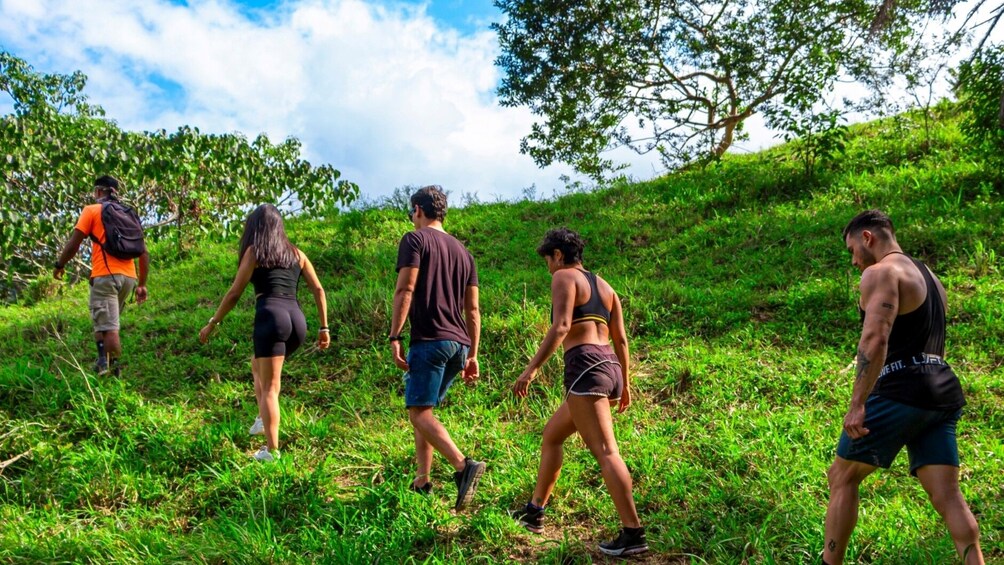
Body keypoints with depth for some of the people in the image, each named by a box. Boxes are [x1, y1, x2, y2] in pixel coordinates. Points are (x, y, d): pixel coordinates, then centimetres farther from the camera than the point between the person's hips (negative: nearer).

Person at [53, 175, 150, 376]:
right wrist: (142, 284, 19)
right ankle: (106, 363, 17)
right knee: (107, 324, 19)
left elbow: (74, 243, -1)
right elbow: (144, 253, 16)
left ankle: (112, 368, -8)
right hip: (128, 276, 6)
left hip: (105, 275, -5)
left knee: (109, 329, -6)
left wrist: (59, 265, 15)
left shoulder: (92, 210, 6)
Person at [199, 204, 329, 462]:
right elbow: (318, 290, 14)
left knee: (270, 386, -3)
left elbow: (234, 293, 6)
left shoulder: (254, 252, 8)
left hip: (271, 317, -5)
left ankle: (272, 449, -8)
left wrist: (212, 323, 15)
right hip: (297, 320, 5)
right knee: (257, 366, 29)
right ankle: (265, 417, 18)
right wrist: (324, 328, 17)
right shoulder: (296, 253, 20)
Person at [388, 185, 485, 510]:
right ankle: (422, 482, 16)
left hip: (429, 340, -7)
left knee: (420, 412, -10)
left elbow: (405, 290, -13)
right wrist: (472, 355, 19)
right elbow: (472, 310, 18)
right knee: (423, 410, 16)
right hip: (459, 343, 8)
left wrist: (394, 337, -13)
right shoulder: (462, 251, 21)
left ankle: (463, 465, -28)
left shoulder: (415, 240, 1)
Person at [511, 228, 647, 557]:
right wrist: (625, 385, 23)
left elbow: (561, 327, -15)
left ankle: (633, 534, -15)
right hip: (610, 370, 9)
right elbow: (621, 339, 19)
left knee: (605, 452, -12)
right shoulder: (605, 286, 22)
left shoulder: (564, 277, 0)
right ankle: (535, 510, 29)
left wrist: (532, 368, -17)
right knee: (551, 435, 22)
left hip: (585, 369, -9)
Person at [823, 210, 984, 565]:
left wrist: (857, 404, -23)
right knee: (947, 496, 4)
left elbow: (875, 339, -21)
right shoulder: (929, 277, 24)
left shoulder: (880, 273, -6)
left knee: (842, 477, 5)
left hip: (901, 392, -8)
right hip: (943, 394, 9)